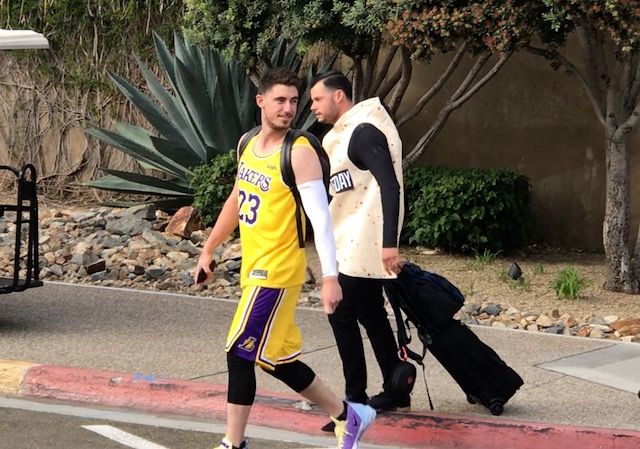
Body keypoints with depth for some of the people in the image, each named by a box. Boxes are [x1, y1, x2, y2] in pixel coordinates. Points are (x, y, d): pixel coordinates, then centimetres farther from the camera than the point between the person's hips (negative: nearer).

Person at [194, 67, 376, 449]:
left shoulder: (300, 153, -15)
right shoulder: (249, 144, 9)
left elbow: (320, 217, -20)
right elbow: (236, 200, 22)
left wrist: (330, 277, -26)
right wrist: (209, 250, 25)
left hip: (276, 272, -8)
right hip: (255, 268, 8)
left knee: (240, 353, -8)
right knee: (276, 359, 13)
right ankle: (348, 416, 27)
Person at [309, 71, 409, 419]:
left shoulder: (364, 132, -16)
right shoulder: (346, 133, 15)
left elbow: (390, 186, -23)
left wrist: (389, 243, -29)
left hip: (362, 244, -10)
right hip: (353, 243, 10)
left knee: (342, 314, -8)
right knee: (371, 315, 13)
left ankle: (356, 400, -3)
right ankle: (396, 395, 19)